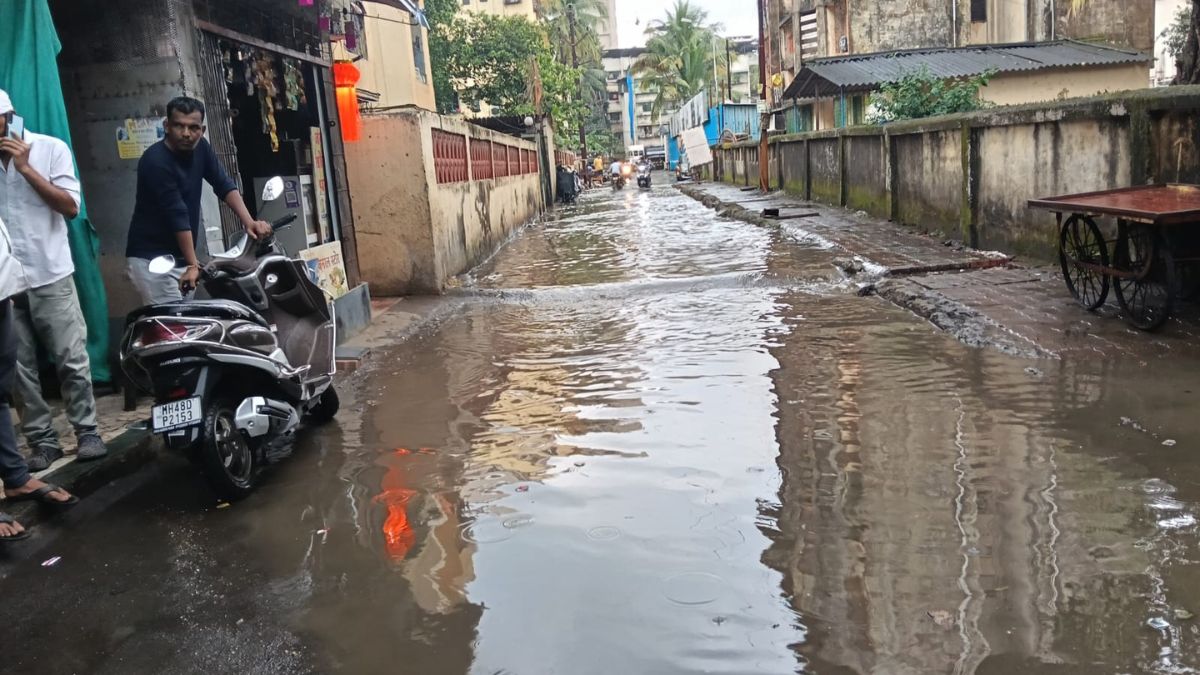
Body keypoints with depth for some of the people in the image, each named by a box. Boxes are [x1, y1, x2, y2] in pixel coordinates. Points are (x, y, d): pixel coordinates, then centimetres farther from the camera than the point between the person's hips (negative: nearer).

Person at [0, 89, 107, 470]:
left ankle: (86, 431, 13)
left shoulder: (50, 148, -1)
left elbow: (71, 207, -7)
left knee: (72, 360, 2)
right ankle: (42, 439, 13)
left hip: (49, 276, -2)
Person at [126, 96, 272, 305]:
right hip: (151, 259, -7)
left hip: (181, 256, 7)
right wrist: (193, 265, -21)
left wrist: (248, 222, -15)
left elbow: (224, 184, 0)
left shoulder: (200, 148, 2)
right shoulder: (155, 162, -19)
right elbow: (177, 215, -22)